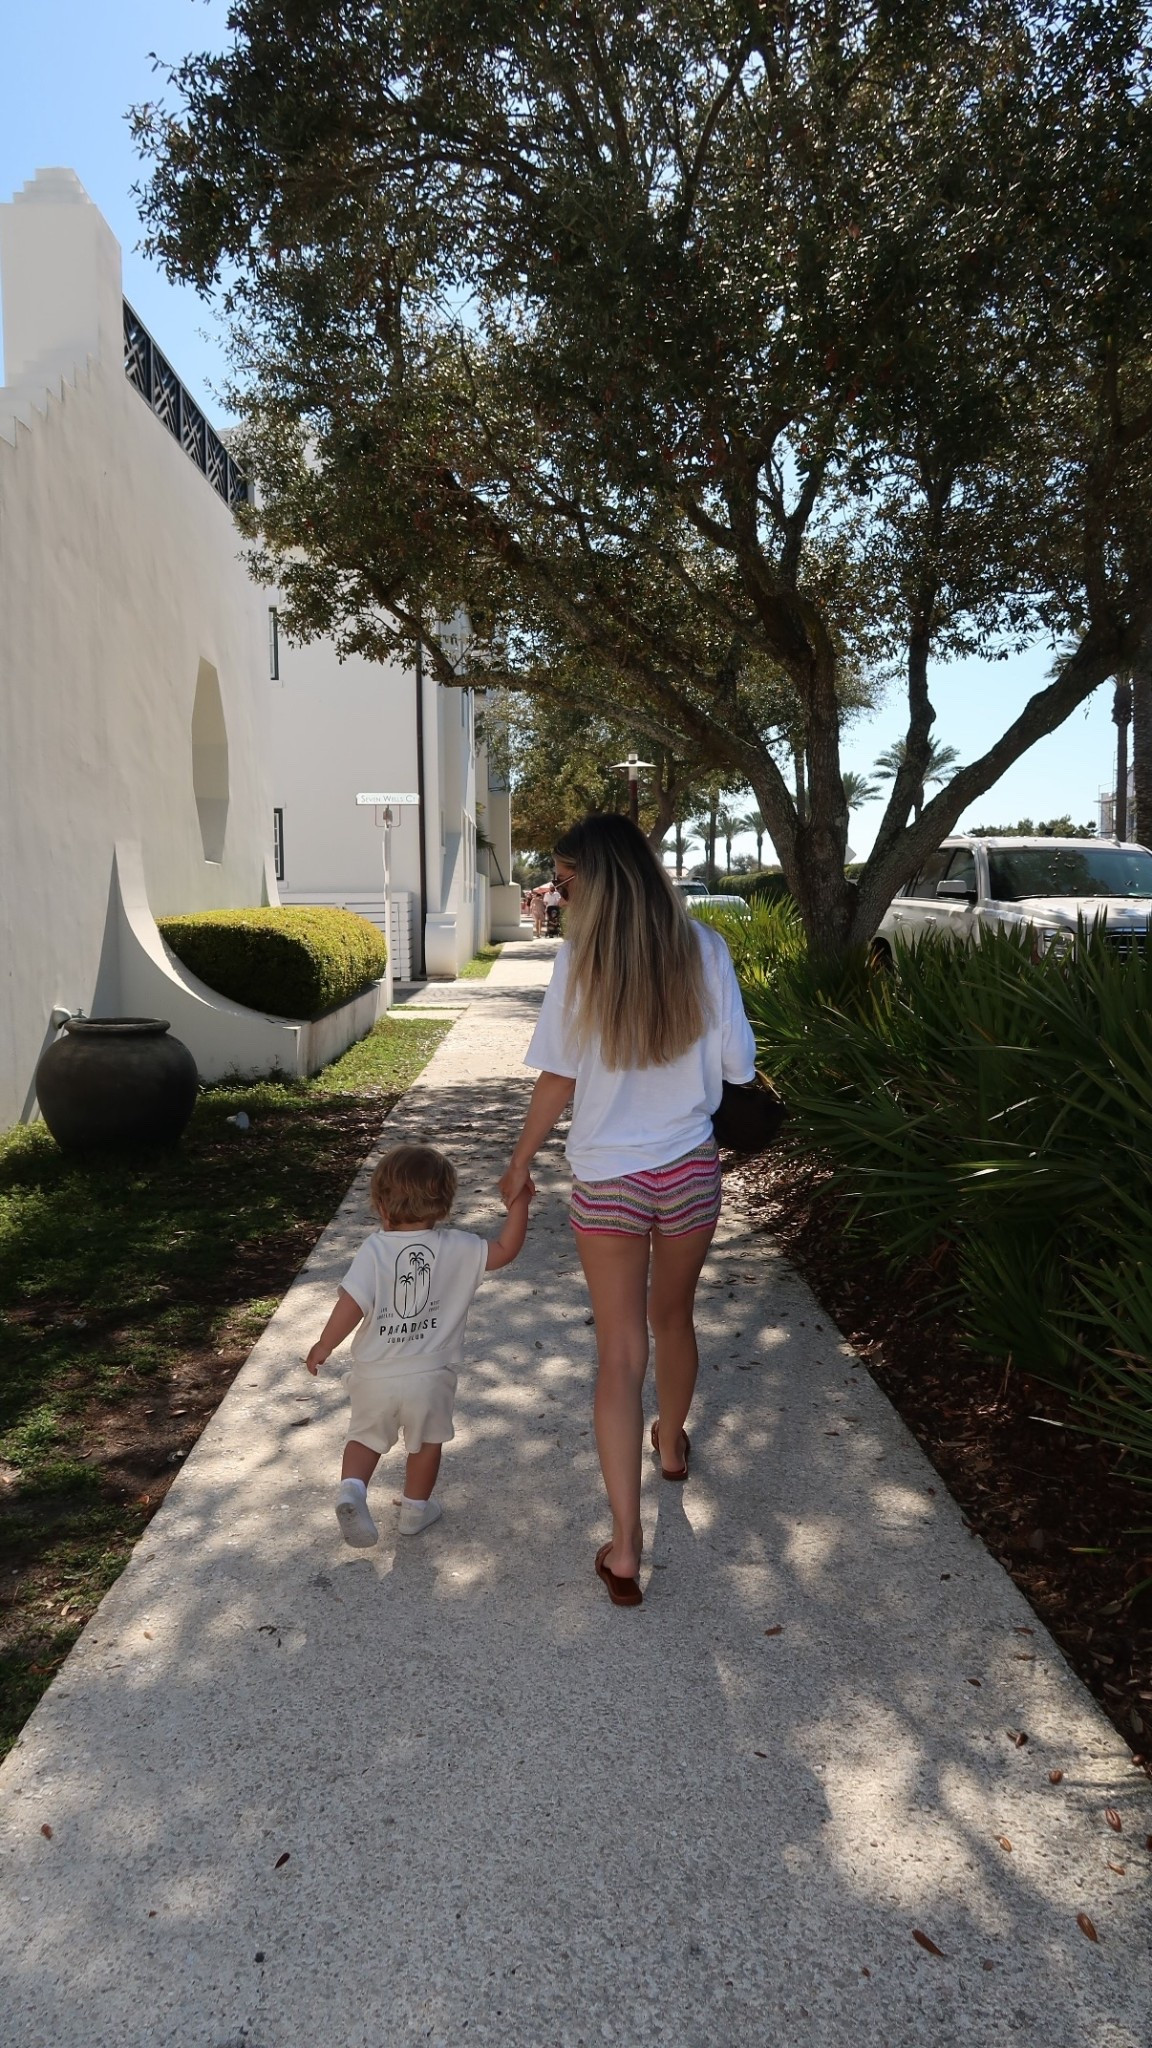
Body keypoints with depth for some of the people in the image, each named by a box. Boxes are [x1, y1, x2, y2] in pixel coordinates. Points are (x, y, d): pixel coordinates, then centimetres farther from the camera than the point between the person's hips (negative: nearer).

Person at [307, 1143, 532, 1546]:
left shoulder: (373, 1250, -12)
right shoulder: (457, 1249, -8)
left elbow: (350, 1306, -18)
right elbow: (504, 1251, 0)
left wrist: (324, 1346, -5)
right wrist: (518, 1205, 4)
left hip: (374, 1374, 0)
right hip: (430, 1375, 0)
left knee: (366, 1437, 21)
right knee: (427, 1441, 23)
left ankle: (352, 1487, -1)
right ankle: (415, 1508, 34)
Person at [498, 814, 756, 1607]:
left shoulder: (581, 959, -13)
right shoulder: (703, 948, -8)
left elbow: (558, 1074, -8)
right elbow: (738, 1062, -4)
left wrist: (522, 1161, 5)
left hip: (608, 1179, -2)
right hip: (690, 1169, 2)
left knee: (621, 1353, 4)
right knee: (673, 1317, 25)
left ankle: (625, 1543, 2)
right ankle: (672, 1441, 50)